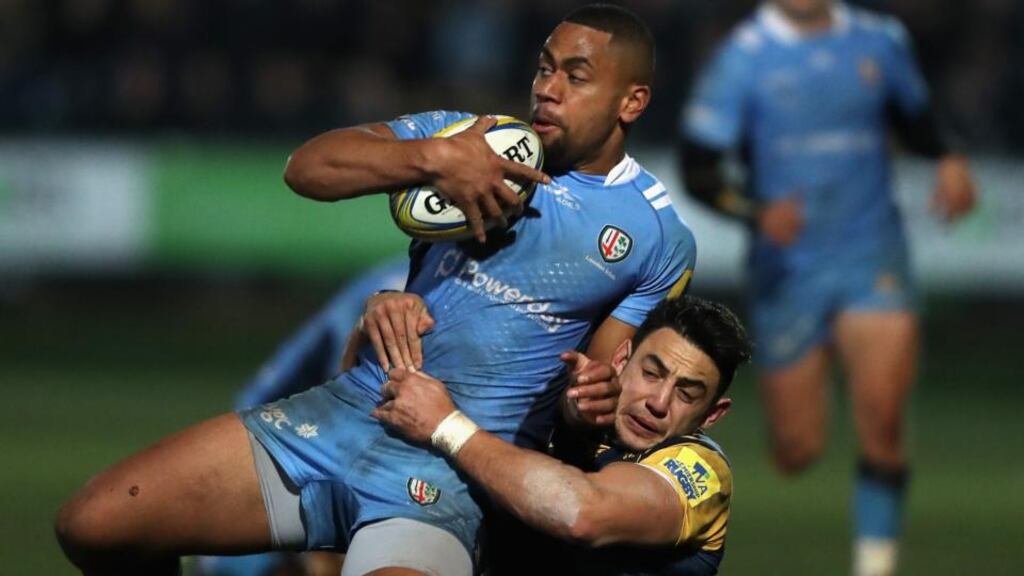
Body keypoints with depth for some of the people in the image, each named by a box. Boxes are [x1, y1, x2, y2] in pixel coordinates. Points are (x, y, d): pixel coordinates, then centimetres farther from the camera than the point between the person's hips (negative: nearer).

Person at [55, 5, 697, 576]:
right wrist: (435, 158, -17)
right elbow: (308, 166, -2)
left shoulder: (661, 239, 3)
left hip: (447, 480, -4)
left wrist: (597, 400, -18)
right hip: (342, 414, 4)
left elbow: (603, 381, 7)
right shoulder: (474, 137, 8)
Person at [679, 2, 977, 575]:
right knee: (797, 452, 3)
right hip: (787, 270, -1)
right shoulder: (743, 57, -6)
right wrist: (756, 211, -27)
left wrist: (948, 160, 1)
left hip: (873, 260, 1)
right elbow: (699, 169, -8)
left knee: (882, 421, -18)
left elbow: (914, 115, 22)